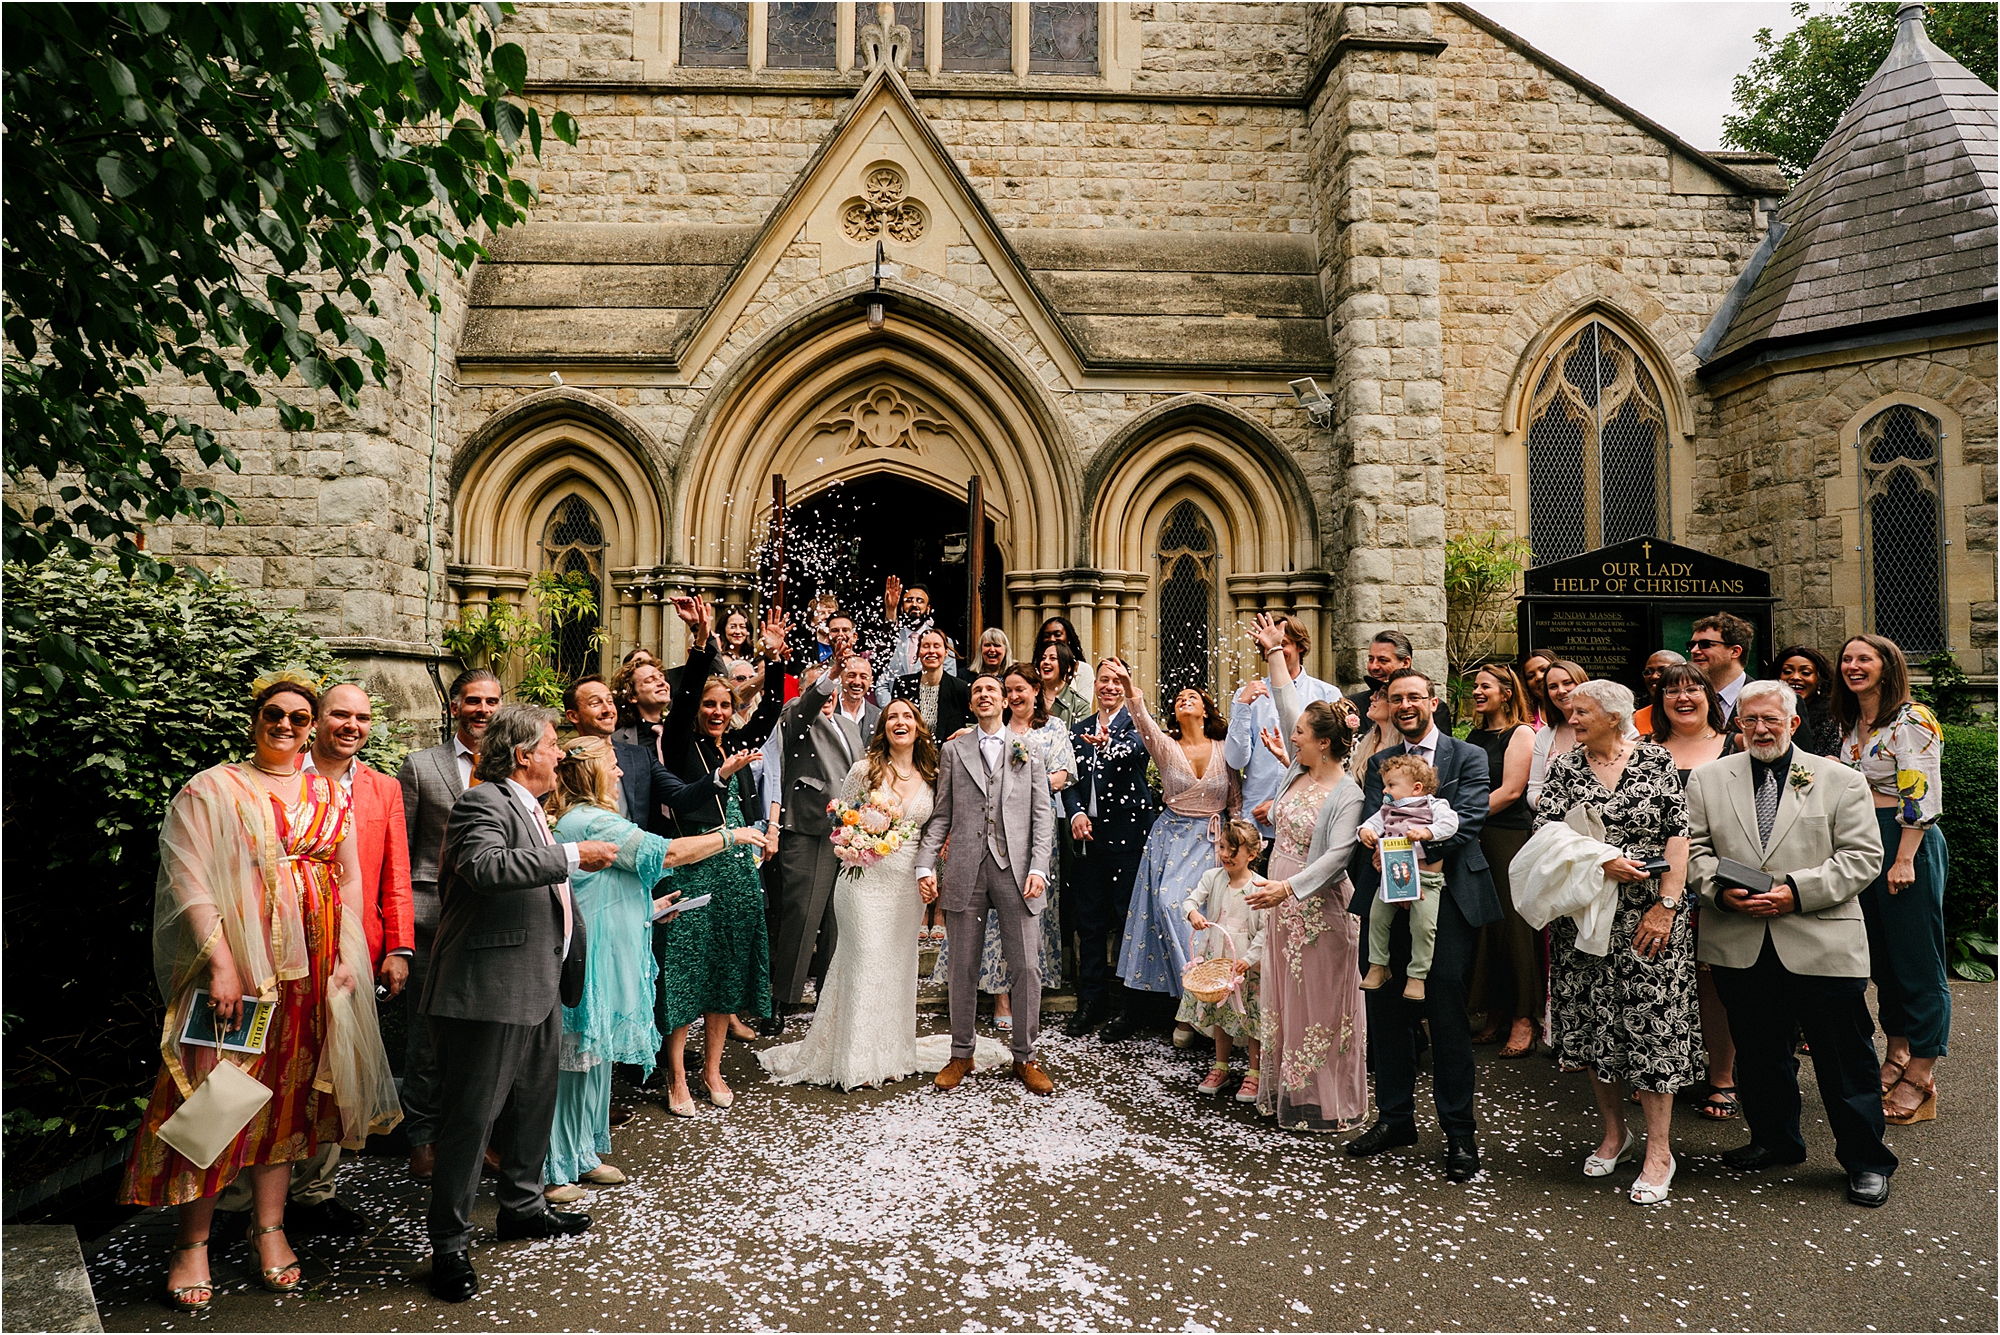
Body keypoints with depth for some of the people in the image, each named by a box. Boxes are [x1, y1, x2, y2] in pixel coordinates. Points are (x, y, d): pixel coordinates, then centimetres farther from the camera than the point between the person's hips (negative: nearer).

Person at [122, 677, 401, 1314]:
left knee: (287, 1091, 9)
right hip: (235, 961, -3)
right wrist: (220, 962, -16)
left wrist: (348, 957, 4)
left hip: (310, 967, 4)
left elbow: (349, 879, 13)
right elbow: (188, 877, -8)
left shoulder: (330, 795, 12)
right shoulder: (212, 789, 0)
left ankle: (269, 1227, 21)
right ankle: (192, 1242, 12)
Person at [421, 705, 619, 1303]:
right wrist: (573, 856, -30)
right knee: (473, 1116, -2)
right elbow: (486, 867, -35)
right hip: (490, 990, -10)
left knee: (534, 1103, 21)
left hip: (539, 986, 10)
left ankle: (521, 1204, 37)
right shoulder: (482, 804, -14)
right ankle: (448, 1243, 10)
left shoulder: (529, 807, 18)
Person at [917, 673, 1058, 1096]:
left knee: (1026, 968, 0)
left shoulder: (1027, 750, 12)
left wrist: (1039, 867, -6)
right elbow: (941, 815, 9)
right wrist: (926, 865, -2)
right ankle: (961, 1054, 22)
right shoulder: (953, 750, 13)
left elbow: (1042, 815, 6)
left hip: (1015, 869, 0)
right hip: (965, 870, 1)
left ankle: (1025, 1058, 15)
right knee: (963, 969, 7)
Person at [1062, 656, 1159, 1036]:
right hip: (1088, 834, 4)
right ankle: (1091, 1001, 18)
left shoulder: (1137, 724, 0)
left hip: (1128, 833, -4)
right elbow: (1070, 780, 10)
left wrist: (1107, 744, -45)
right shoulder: (1079, 729, 14)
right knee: (1089, 920, 8)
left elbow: (1134, 751, -23)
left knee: (1129, 917, -1)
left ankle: (1130, 1003, 11)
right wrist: (1076, 813, -9)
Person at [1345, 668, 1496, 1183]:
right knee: (1386, 1012, 9)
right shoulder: (1378, 763, 15)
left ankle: (1459, 1132, 10)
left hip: (1447, 896, -4)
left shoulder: (1467, 757, 4)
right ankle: (1395, 1117, 24)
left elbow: (1467, 821, -9)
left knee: (1447, 1015, -3)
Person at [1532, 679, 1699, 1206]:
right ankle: (1614, 1131, 26)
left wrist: (1667, 906, -10)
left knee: (1652, 1023, -2)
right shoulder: (1564, 767, 6)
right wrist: (1602, 860, -16)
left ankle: (1659, 1150, 9)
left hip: (1648, 916, -3)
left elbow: (1678, 835, -3)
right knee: (1591, 1023, 8)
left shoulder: (1656, 760, 1)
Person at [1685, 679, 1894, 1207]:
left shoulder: (1841, 781, 3)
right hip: (1740, 946, 2)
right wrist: (1720, 890, -11)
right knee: (1759, 1050, 15)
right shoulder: (1707, 779, 8)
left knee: (1845, 1058, 5)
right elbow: (1693, 847, 7)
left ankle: (1866, 1160, 21)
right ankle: (1773, 1139, 33)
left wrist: (1796, 892, -14)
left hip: (1822, 945, -2)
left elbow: (1862, 856, -3)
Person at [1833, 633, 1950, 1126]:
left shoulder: (1911, 720, -11)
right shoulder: (1851, 725, 13)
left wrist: (1904, 859, -21)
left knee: (1917, 959, -1)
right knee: (1882, 955, 14)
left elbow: (1922, 795, -17)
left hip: (1907, 843, -8)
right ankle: (1897, 1055, 26)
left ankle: (1920, 1076, 6)